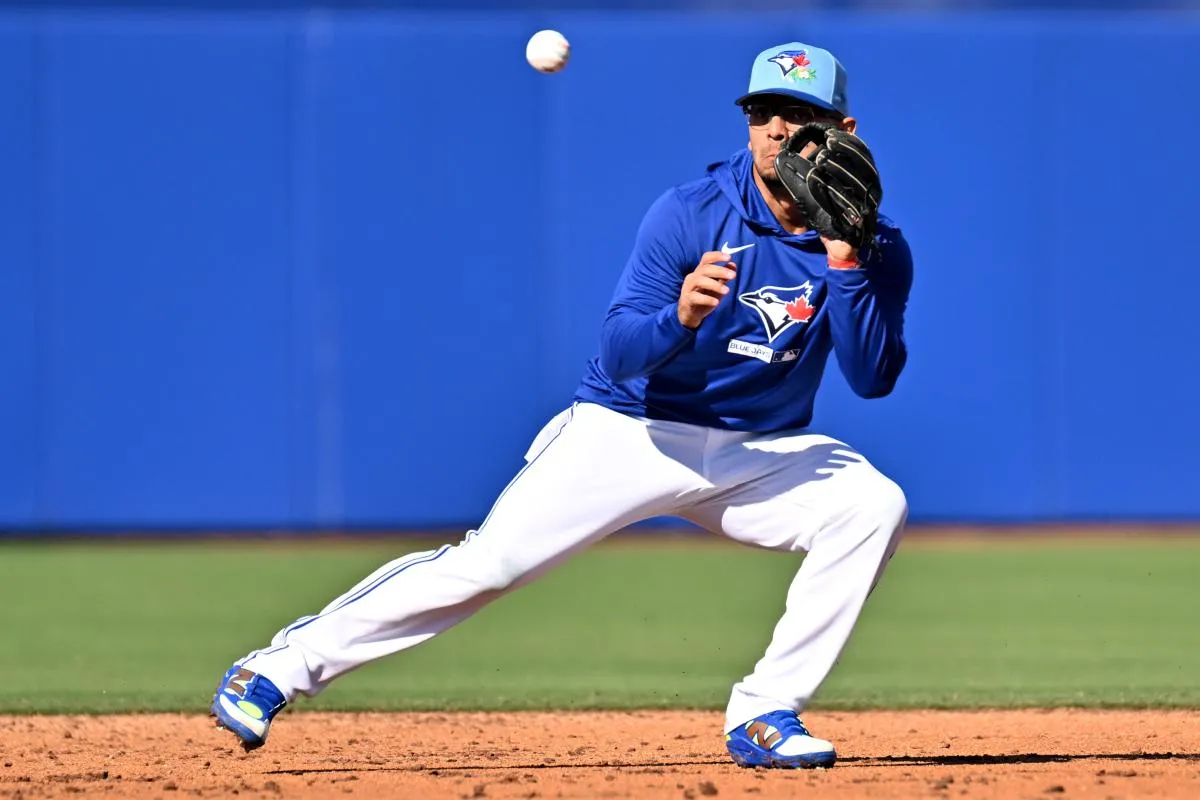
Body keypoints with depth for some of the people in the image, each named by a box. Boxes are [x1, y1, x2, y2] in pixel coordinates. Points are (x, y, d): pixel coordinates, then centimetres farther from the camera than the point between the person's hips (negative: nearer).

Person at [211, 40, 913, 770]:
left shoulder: (874, 249, -6)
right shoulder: (690, 215, -13)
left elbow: (874, 377, -16)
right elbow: (618, 355, -18)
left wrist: (846, 265, -27)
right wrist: (678, 317, -39)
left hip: (760, 456, 3)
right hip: (631, 432, -3)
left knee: (874, 506, -22)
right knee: (489, 561, -16)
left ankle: (765, 717, -16)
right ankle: (287, 666, -6)